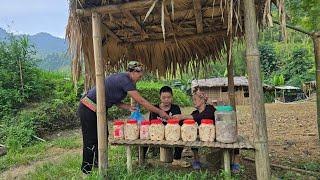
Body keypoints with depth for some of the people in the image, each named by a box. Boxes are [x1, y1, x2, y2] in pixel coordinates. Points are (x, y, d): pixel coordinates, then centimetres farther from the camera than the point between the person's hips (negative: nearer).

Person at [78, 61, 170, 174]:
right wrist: (159, 112, -16)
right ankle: (86, 170, 16)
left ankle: (99, 164, 29)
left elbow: (114, 100, 7)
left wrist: (128, 107, -6)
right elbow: (141, 101, -23)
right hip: (88, 109, -10)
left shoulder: (122, 78, 8)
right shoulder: (125, 81, -22)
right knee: (91, 140, 0)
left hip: (97, 109, 10)